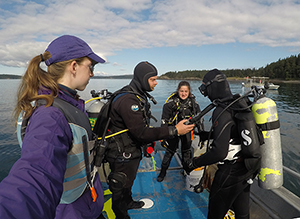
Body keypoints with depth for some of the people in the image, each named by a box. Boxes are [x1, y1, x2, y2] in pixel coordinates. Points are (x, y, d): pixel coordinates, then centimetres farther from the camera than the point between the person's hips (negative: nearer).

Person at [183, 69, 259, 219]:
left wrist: (194, 163, -19)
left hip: (231, 173, -9)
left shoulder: (222, 112, -26)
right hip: (247, 169, 9)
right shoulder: (241, 104, 2)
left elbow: (219, 152, -31)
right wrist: (209, 135, 17)